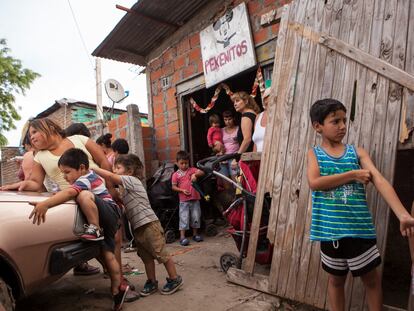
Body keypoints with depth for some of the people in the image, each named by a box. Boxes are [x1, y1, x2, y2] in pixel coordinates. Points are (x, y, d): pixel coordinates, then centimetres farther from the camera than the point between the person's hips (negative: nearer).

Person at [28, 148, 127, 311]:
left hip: (110, 214, -10)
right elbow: (71, 192, 36)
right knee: (108, 255, 4)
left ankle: (95, 229, -23)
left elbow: (69, 193, -34)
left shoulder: (86, 179, -13)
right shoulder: (88, 176, 17)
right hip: (106, 220, 10)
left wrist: (45, 203, -46)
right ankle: (117, 290, 11)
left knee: (84, 195, -33)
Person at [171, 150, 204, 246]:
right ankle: (182, 237, 3)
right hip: (184, 200, -3)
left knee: (196, 217, 9)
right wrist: (182, 190, -13)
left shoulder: (191, 170, 6)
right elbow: (174, 187, 1)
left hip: (195, 198, 3)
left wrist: (195, 174, -22)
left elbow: (202, 172, -4)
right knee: (184, 218, -3)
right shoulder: (176, 174, 1)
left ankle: (195, 234, 24)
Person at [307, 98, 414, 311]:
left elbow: (380, 181, -9)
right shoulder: (314, 154, 1)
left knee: (372, 279, 15)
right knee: (336, 279, 18)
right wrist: (352, 175, -15)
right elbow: (314, 183, -17)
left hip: (359, 228, 1)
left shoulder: (357, 152, 3)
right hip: (330, 229, -1)